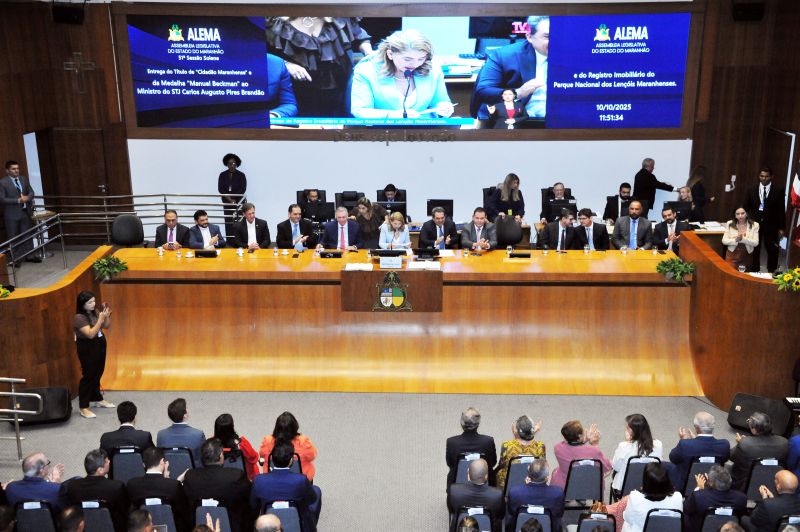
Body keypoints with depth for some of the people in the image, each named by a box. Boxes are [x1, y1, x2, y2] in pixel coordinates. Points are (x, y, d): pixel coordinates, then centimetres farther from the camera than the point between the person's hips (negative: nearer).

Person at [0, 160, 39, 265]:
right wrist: (18, 200, -21)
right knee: (13, 237, 2)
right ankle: (15, 259, 7)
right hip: (12, 214, -5)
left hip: (26, 212, 5)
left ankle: (29, 255, 20)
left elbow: (31, 192, 10)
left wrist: (27, 197, -14)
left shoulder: (24, 179, 7)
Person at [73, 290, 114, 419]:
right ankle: (83, 408, 4)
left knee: (97, 374, 18)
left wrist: (107, 316, -10)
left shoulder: (95, 312, 2)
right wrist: (100, 319, -30)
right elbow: (90, 334, -28)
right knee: (88, 376, -3)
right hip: (87, 349, -7)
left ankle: (97, 399, 35)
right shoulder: (79, 318, -21)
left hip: (99, 346, 7)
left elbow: (106, 326, 9)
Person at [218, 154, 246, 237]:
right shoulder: (222, 175, 6)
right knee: (228, 221, -2)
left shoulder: (241, 175, 1)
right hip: (226, 202, 2)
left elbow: (243, 189, -4)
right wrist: (228, 198, -9)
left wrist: (234, 200, -9)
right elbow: (220, 188, 2)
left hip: (238, 201, -2)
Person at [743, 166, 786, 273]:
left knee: (773, 251, 4)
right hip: (754, 224, 2)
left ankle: (771, 273, 15)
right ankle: (754, 272, 19)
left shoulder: (778, 190, -3)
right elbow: (746, 208, 4)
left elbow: (781, 210, -2)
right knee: (754, 250, 8)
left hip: (771, 226, -1)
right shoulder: (751, 190, 2)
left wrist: (781, 228, -3)